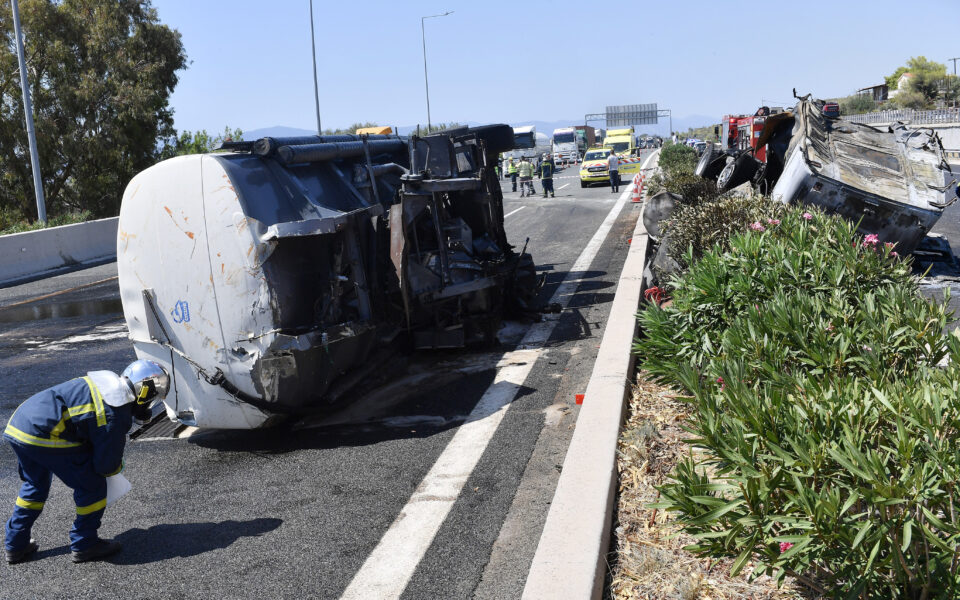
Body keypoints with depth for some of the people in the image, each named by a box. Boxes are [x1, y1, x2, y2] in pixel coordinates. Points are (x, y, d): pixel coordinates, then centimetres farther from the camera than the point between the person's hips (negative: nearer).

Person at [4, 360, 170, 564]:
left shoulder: (108, 381, 12)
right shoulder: (116, 416, -14)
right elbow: (106, 465, -7)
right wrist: (117, 467, 18)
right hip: (43, 436, -10)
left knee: (35, 484, 30)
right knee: (92, 484, 5)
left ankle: (16, 545, 39)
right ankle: (84, 545, 17)